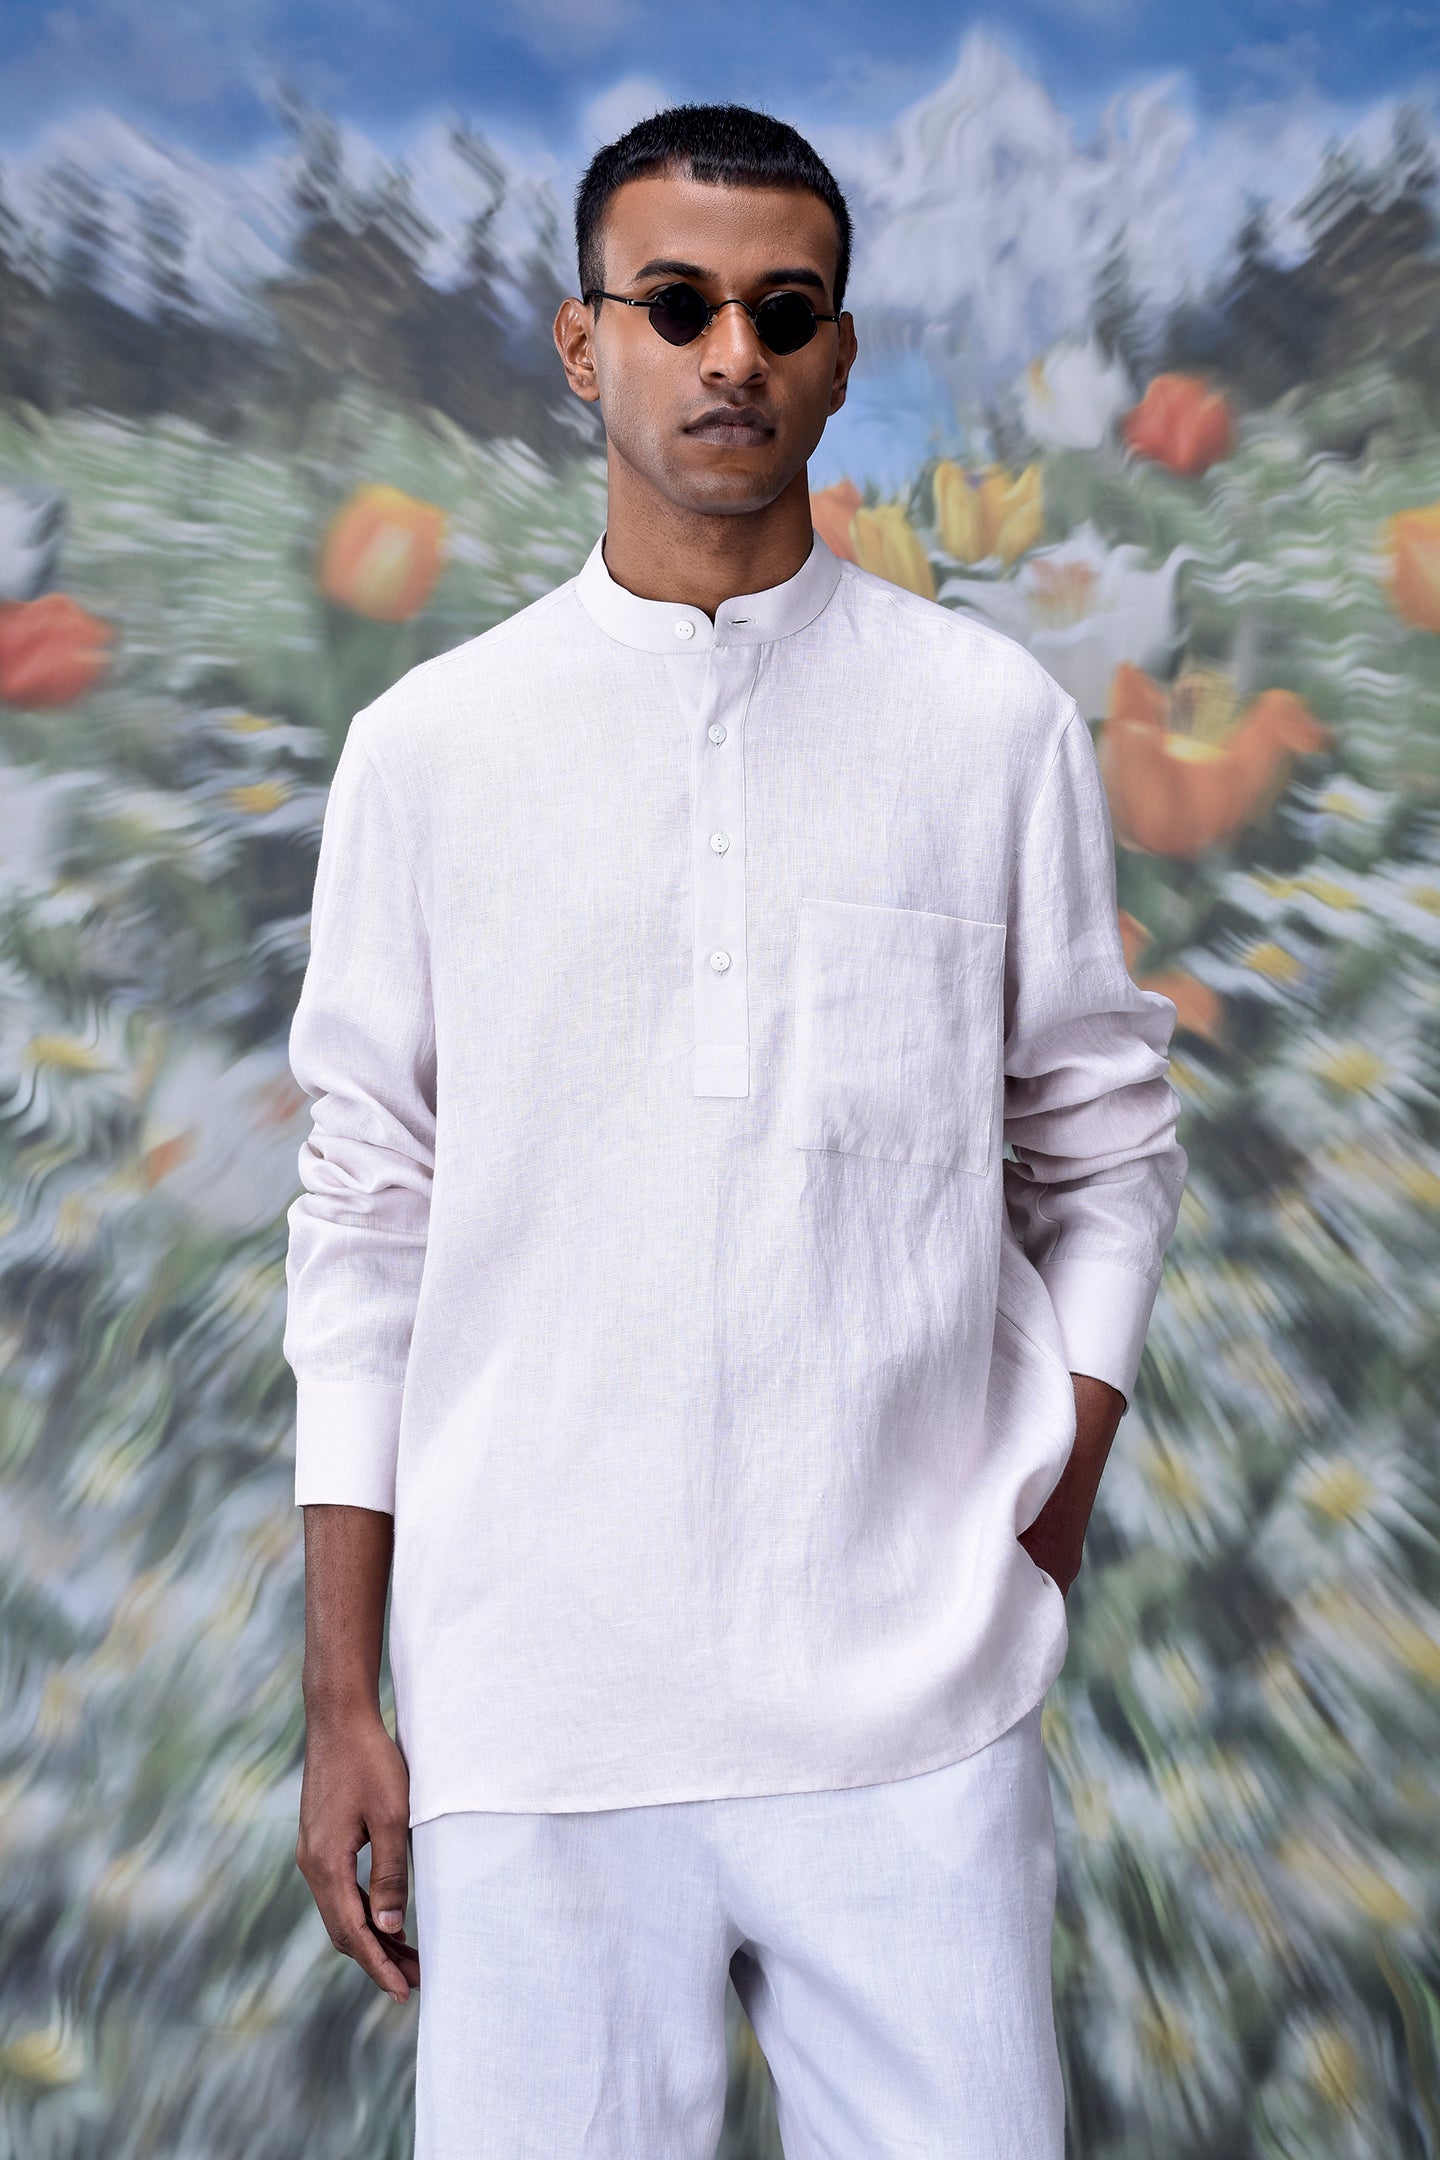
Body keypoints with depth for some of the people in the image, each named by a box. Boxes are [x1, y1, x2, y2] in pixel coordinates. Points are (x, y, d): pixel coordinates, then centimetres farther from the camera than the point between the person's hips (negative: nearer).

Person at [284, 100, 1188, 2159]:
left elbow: (1105, 1147, 9)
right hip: (530, 1717, 0)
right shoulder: (426, 748, 3)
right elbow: (366, 1220, 4)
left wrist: (1048, 1530, 1)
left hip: (918, 1710, 0)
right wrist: (342, 1701, 4)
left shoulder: (997, 722, 3)